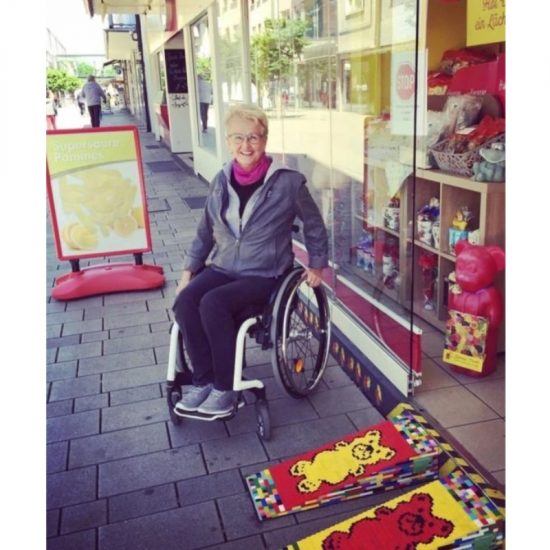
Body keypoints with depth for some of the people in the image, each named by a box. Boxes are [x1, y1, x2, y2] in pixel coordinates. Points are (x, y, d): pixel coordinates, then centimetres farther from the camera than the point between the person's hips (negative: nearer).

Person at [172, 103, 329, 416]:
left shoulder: (288, 182, -9)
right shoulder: (222, 180, 5)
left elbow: (314, 225, 6)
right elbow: (206, 232, 15)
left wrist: (317, 264, 8)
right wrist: (189, 270, 12)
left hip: (265, 274, -4)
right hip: (223, 267, 5)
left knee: (213, 304, -30)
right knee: (185, 301, -24)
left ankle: (225, 387, -12)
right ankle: (203, 379, -7)